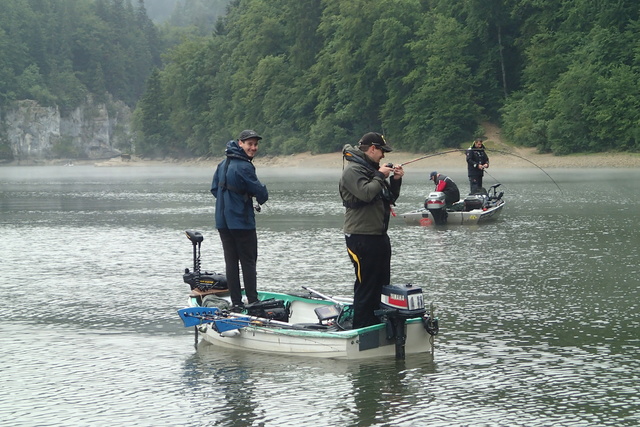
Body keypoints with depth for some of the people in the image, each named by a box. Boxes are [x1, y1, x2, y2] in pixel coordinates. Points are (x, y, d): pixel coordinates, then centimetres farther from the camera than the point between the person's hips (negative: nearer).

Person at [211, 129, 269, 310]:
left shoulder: (223, 164, 9)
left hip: (222, 222, 7)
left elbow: (214, 189, 16)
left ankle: (236, 302, 9)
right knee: (248, 262, 1)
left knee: (231, 261, 8)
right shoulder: (244, 167, -17)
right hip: (242, 222, -7)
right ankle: (253, 302, 2)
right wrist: (262, 193, 9)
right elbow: (261, 193, -14)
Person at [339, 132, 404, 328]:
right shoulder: (353, 170, -11)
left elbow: (391, 197, 24)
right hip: (362, 237, -10)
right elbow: (366, 193, -27)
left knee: (382, 283, 14)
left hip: (379, 236, 10)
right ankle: (362, 329, -2)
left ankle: (378, 325, 22)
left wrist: (395, 180, 7)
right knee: (366, 285, -7)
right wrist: (380, 176, -13)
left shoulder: (372, 168, 19)